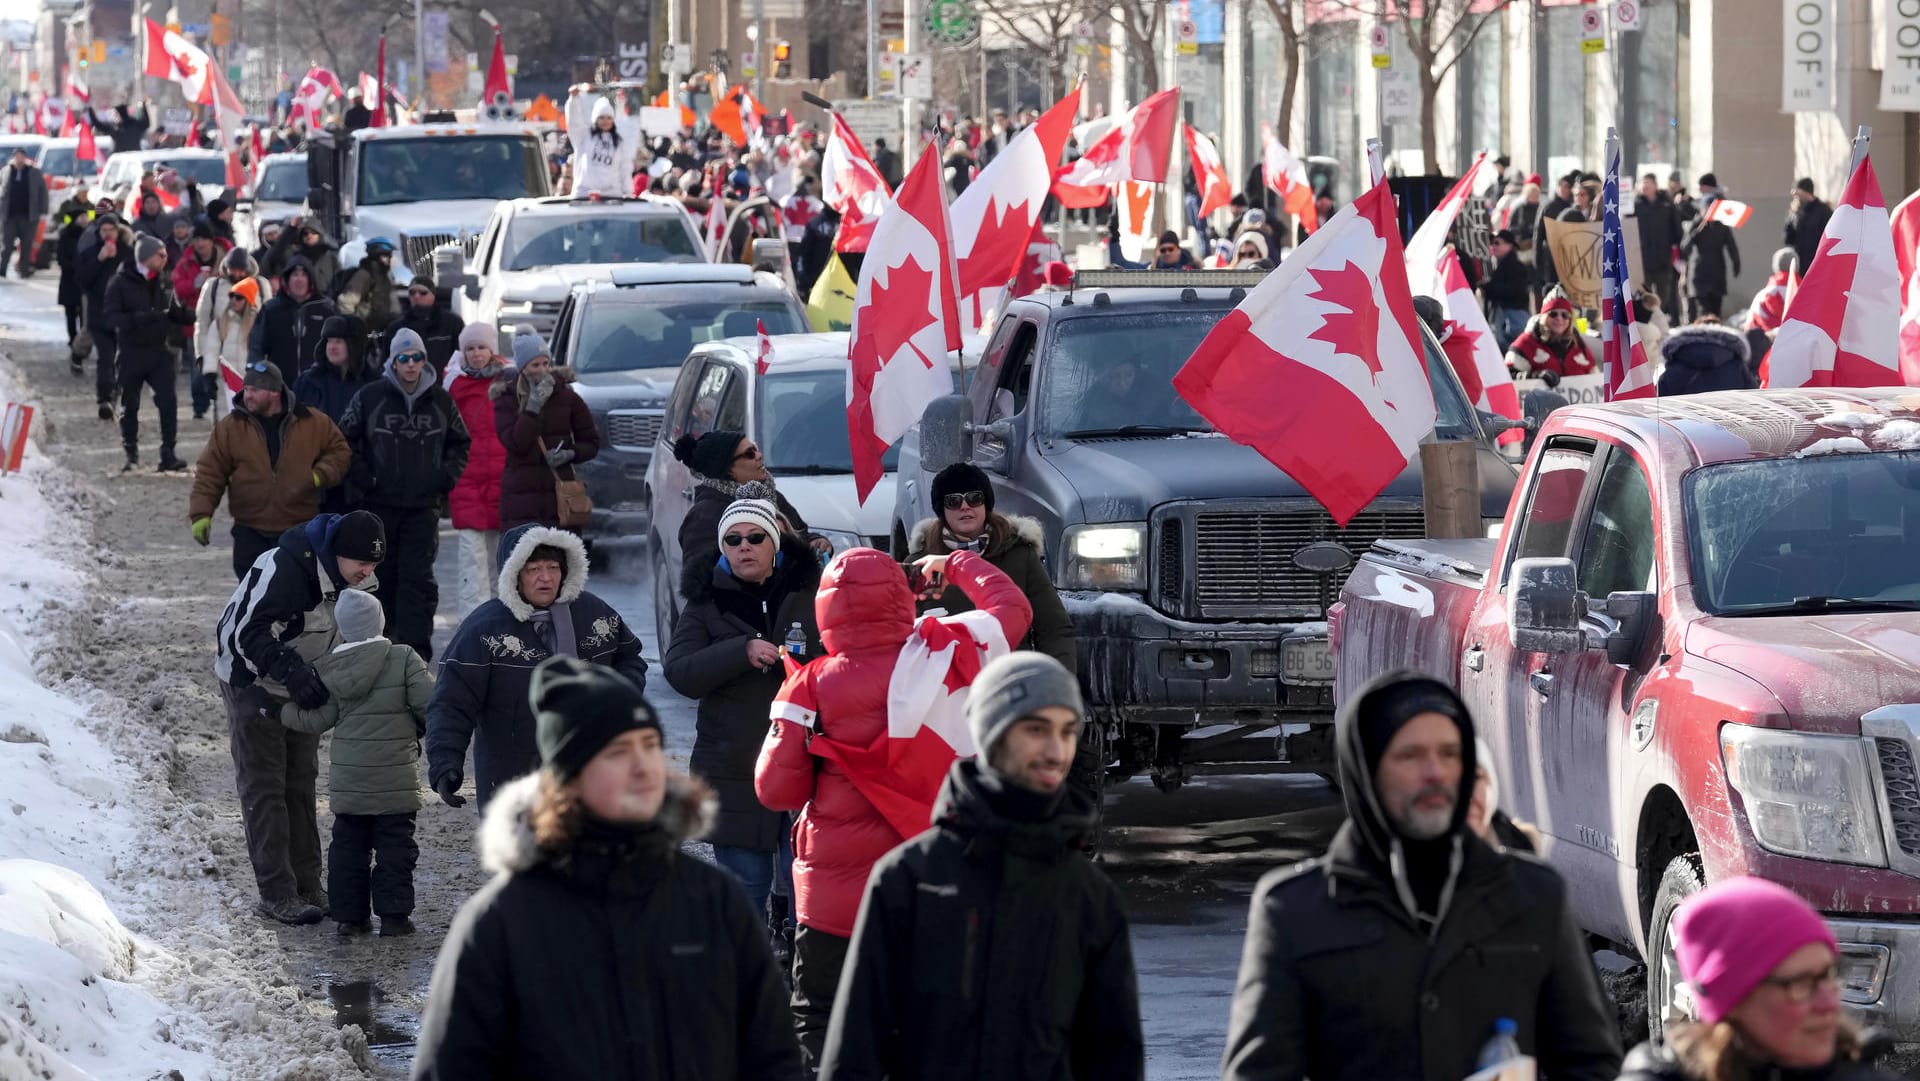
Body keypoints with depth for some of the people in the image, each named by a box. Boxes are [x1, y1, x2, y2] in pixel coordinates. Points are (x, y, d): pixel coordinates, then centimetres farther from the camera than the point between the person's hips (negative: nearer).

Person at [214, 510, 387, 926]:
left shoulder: (347, 578, -4)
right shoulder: (284, 568, -31)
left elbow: (346, 634, 12)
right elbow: (247, 634, -33)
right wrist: (292, 671, -43)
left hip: (301, 688, 8)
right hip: (253, 684, -8)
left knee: (301, 785, 11)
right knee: (264, 789, -5)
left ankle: (307, 886, 17)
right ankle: (277, 893, -5)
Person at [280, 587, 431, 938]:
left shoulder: (329, 670, -1)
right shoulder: (403, 659, -10)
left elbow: (316, 720, 1)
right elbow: (430, 704, -12)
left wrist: (282, 711, 17)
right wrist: (423, 727, 9)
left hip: (347, 778, 3)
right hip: (395, 779, -3)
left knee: (348, 846, 13)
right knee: (394, 846, 4)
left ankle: (348, 914, 14)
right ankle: (393, 915, 1)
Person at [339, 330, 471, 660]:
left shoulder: (441, 401, 5)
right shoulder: (370, 397, -2)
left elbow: (459, 443, 20)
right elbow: (346, 440, 6)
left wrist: (446, 476, 5)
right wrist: (361, 478, -4)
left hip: (423, 507, 1)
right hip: (378, 504, -1)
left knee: (419, 579, -6)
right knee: (380, 578, 6)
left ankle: (416, 654, -7)